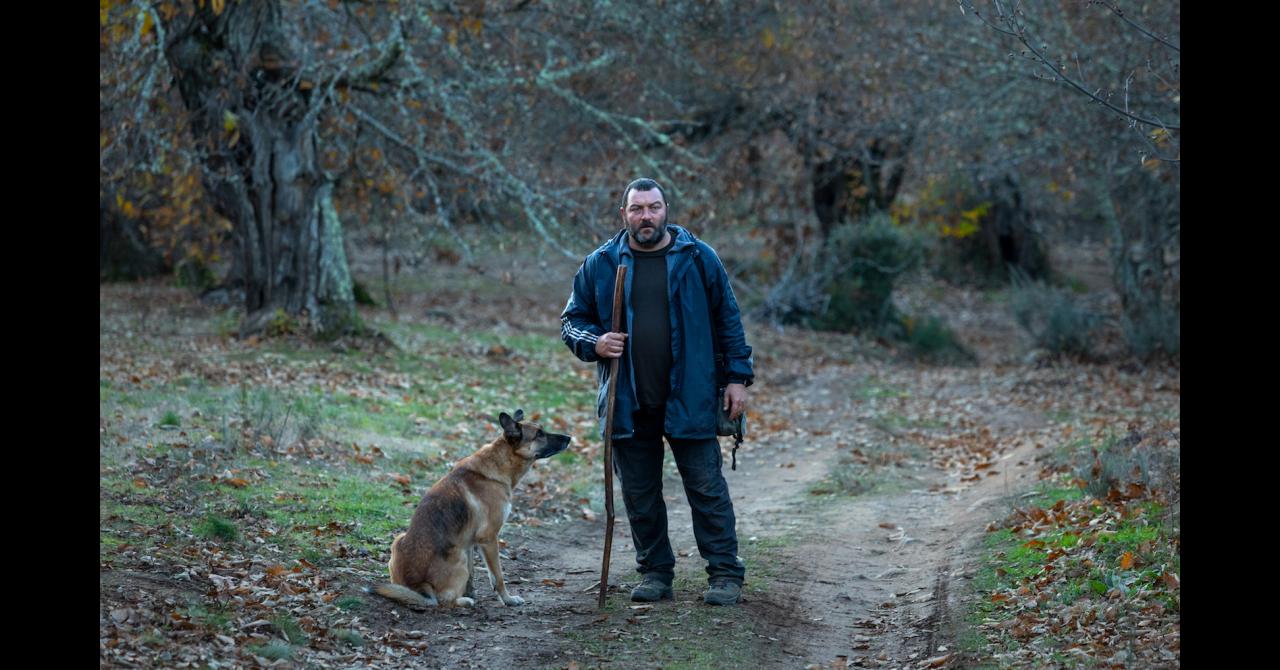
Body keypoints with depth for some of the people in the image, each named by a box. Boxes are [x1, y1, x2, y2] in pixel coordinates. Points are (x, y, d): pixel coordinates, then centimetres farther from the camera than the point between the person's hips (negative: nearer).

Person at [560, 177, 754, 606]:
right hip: (628, 404, 2)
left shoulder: (698, 258, 3)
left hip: (689, 400, -2)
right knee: (639, 494, 8)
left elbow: (728, 320, 6)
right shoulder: (600, 264, 6)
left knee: (706, 487, -2)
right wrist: (594, 343, -8)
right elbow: (572, 320, 13)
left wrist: (737, 377, 1)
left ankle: (725, 573, 5)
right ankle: (655, 572, 19)